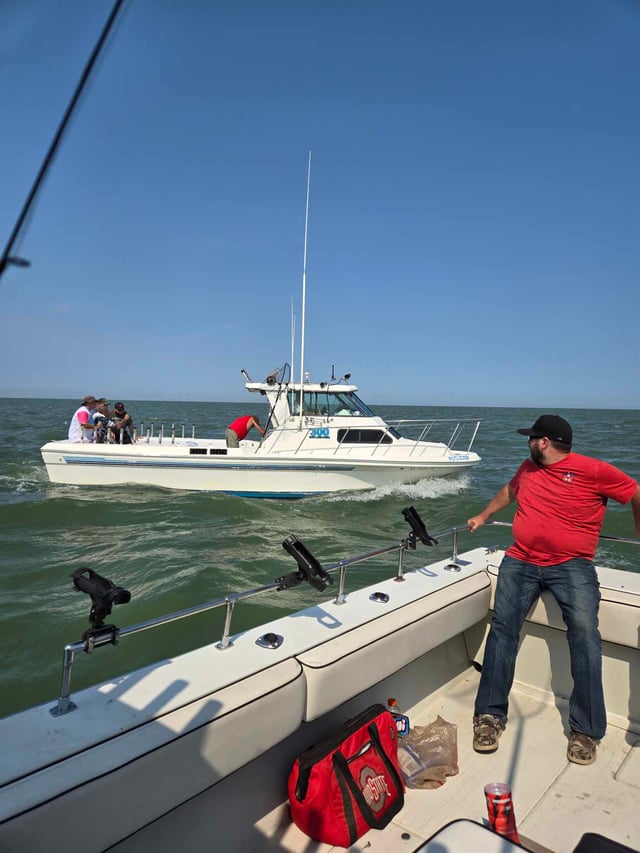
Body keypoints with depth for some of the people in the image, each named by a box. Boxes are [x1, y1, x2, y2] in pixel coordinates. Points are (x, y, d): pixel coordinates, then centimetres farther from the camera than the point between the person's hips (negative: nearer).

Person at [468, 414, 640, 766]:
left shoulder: (593, 470, -4)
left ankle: (585, 730, -10)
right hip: (521, 561, 4)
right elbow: (509, 490, 34)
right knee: (502, 625, -12)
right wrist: (482, 516, 41)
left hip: (571, 564, -4)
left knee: (584, 631, -23)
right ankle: (490, 716, -5)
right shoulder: (528, 468, 14)